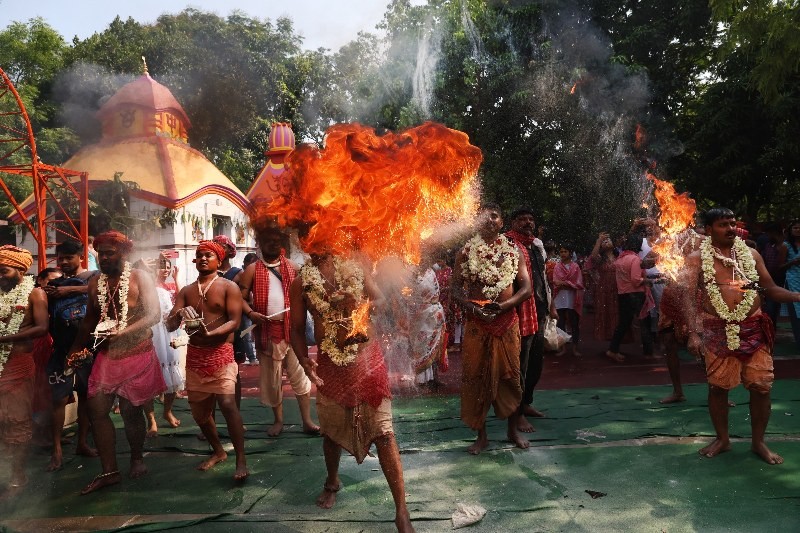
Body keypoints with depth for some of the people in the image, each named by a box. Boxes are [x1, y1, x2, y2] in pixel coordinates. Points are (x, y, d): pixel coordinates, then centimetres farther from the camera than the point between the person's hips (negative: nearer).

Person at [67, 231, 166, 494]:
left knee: (130, 410, 4)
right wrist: (76, 349, 11)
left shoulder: (139, 277, -7)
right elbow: (90, 319, 18)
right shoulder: (95, 282, 7)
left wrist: (122, 333, -24)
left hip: (137, 354, -4)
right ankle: (109, 471, 8)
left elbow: (154, 314, -14)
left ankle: (137, 458, 28)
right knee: (96, 409, -3)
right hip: (106, 355, 5)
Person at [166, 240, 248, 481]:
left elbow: (234, 321, -12)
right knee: (198, 409, 12)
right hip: (194, 355, 5)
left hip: (221, 353, -5)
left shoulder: (228, 287, -3)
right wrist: (177, 316, -21)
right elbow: (170, 325, 2)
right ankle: (218, 451, 33)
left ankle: (241, 460, -10)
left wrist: (209, 333, -28)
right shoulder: (186, 291, 10)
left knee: (227, 403, -19)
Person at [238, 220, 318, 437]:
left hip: (291, 329, 1)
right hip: (267, 331, 0)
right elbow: (241, 297, 1)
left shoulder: (292, 267, 8)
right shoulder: (252, 270, 3)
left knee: (300, 375, 1)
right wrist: (250, 313, -17)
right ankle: (278, 420, 26)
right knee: (272, 379, 10)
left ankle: (307, 421, 7)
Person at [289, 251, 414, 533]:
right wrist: (304, 361, -17)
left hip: (368, 358, -1)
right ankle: (332, 482, 49)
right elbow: (297, 329, 0)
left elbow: (381, 300, 6)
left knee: (383, 432, -4)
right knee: (331, 430, 19)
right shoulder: (301, 283, -1)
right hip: (330, 364, 1)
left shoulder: (354, 268, 1)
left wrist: (368, 305, -17)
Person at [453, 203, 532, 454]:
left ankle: (513, 430, 26)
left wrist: (503, 306, -15)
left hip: (507, 321, 1)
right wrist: (471, 306, -17)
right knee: (475, 376, 3)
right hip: (476, 322, 0)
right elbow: (456, 287, 2)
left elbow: (526, 288, 1)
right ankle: (481, 435, 17)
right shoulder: (467, 251, 3)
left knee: (510, 374, 7)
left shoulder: (512, 250, 4)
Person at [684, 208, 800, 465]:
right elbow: (689, 297, -4)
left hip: (753, 329, 2)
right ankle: (722, 438, 24)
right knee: (718, 386, 6)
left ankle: (758, 442, 21)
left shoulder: (751, 254, 8)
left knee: (761, 385, 2)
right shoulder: (697, 259, -1)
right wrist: (693, 333, -12)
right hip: (717, 331, -2)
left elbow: (771, 289, 10)